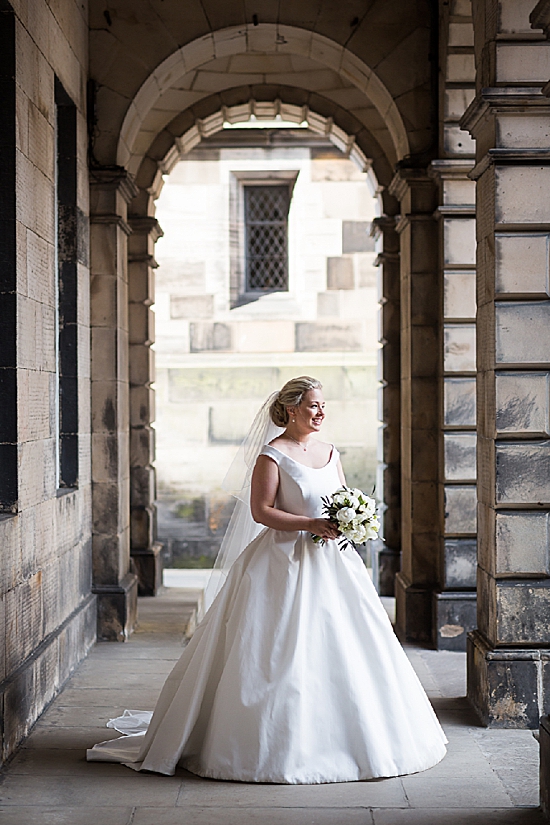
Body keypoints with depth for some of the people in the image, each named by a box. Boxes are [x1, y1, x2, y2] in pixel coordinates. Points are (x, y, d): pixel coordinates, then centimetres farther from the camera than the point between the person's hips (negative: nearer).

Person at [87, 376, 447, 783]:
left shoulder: (331, 453, 12)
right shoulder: (273, 455, -8)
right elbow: (261, 510, -13)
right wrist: (310, 524, -21)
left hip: (332, 562, 7)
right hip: (286, 562, -7)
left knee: (343, 648, 8)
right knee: (282, 654, -4)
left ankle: (341, 737, 21)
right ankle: (282, 744, 5)